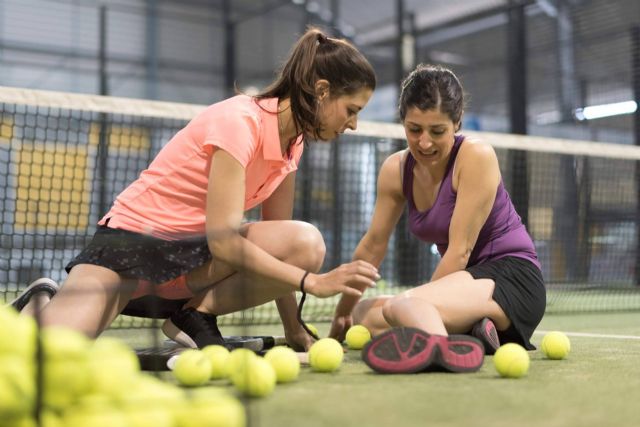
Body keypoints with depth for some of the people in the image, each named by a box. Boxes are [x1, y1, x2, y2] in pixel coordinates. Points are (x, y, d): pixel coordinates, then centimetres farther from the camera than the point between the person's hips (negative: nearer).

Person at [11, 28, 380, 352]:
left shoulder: (294, 141, 3)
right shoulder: (239, 121, -22)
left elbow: (278, 243, 8)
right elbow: (223, 242, -28)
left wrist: (294, 330, 5)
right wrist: (312, 282, -28)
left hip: (192, 254, 7)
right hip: (131, 240, -7)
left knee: (307, 244, -22)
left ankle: (195, 315, -5)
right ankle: (43, 305, 6)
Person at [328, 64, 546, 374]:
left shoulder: (477, 156, -14)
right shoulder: (395, 170, 4)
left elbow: (460, 249, -16)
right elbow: (372, 246, 10)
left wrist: (414, 306, -15)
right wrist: (341, 317, 12)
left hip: (513, 281, -8)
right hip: (468, 280, 8)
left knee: (403, 304, -33)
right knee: (364, 311, -14)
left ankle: (437, 346, -63)